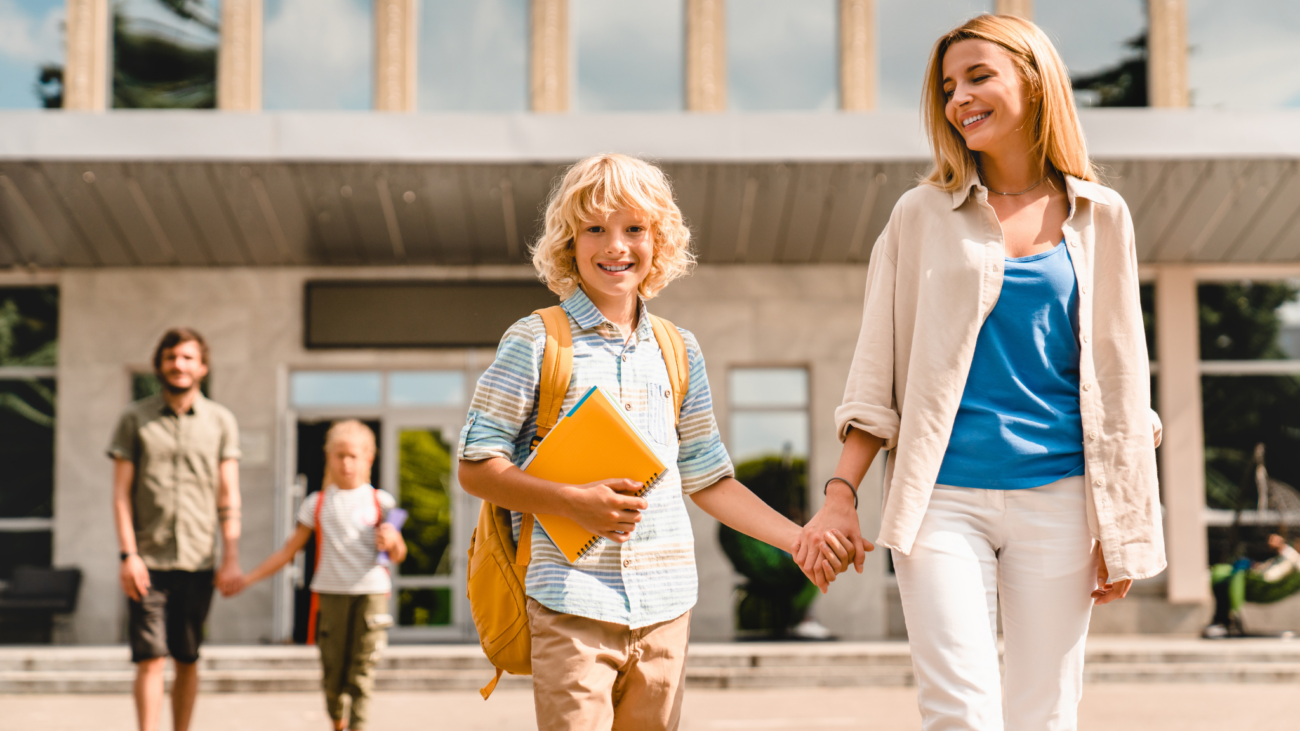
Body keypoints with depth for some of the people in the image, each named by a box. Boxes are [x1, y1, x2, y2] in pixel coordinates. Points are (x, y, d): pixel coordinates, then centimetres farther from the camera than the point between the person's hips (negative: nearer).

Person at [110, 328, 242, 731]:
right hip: (148, 561, -1)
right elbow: (121, 492, 2)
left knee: (187, 661, 8)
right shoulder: (135, 419, 5)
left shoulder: (221, 421, 7)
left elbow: (228, 495, 6)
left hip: (198, 562, 1)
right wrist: (128, 554, -8)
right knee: (150, 660, -7)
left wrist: (231, 558, 0)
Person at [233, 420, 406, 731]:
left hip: (371, 591, -1)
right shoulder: (317, 503, 11)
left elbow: (399, 556, 11)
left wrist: (392, 541, -13)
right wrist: (248, 579, 12)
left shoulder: (379, 501, 8)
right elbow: (289, 550, 15)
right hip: (331, 592, 1)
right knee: (333, 668, 2)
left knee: (362, 669, -6)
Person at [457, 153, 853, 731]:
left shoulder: (679, 352, 14)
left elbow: (707, 480, 20)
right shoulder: (534, 343, 0)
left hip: (665, 604, 4)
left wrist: (800, 540, 12)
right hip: (571, 601, -4)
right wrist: (576, 503, -14)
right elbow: (476, 468, -1)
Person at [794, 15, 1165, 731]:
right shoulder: (923, 215, 6)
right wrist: (841, 492, -4)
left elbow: (1118, 377, 9)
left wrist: (1122, 530, 5)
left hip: (1056, 498, 1)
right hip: (943, 496, -1)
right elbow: (877, 370, 6)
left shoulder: (1098, 218, 8)